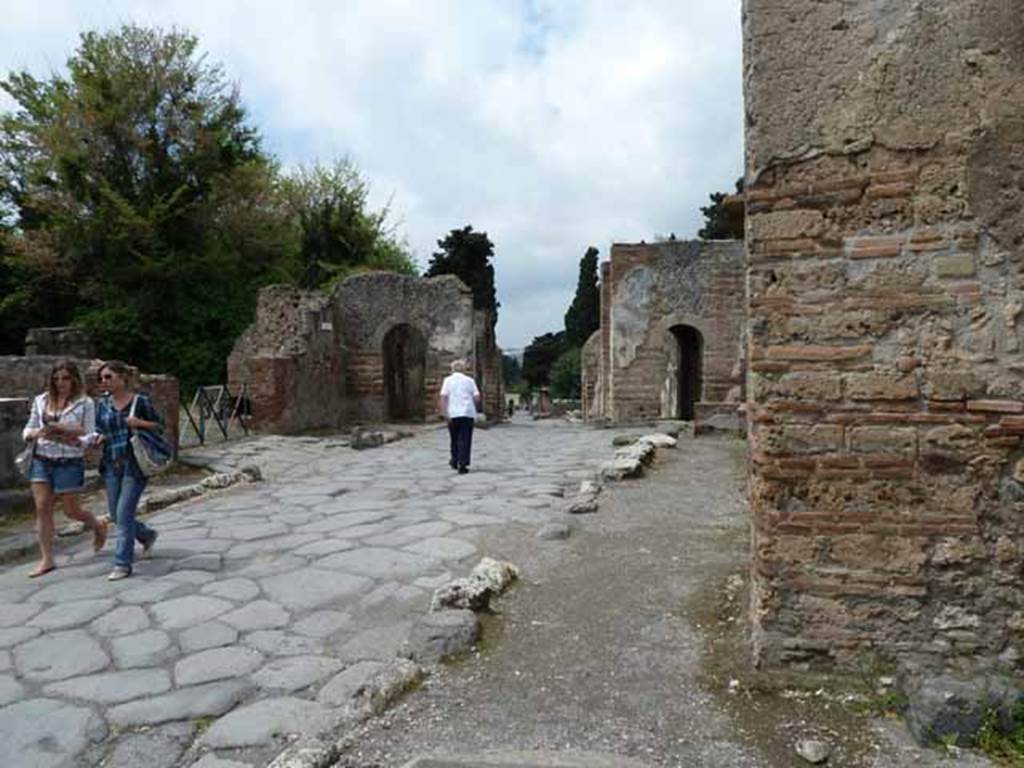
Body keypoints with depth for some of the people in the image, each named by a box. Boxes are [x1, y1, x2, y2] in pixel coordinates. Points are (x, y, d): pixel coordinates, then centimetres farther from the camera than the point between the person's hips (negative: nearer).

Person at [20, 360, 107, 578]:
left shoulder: (85, 403, -5)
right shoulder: (41, 401, 7)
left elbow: (90, 437, -5)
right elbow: (28, 429, 12)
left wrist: (70, 438, -24)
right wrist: (33, 433, -11)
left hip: (70, 462, -4)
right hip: (41, 461, 4)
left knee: (71, 510, 4)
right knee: (42, 508, 0)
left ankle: (98, 526, 35)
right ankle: (46, 559, 9)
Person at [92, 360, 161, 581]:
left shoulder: (140, 401, -4)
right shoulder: (103, 404, 8)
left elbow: (159, 426, 1)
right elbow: (98, 431, 15)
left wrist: (140, 423, -17)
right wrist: (98, 438, -7)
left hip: (135, 465, -5)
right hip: (111, 466, 6)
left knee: (124, 514, -8)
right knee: (115, 515, 11)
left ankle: (123, 564, 2)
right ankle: (147, 535, 39)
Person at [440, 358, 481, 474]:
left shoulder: (448, 380, 5)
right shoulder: (469, 380, 6)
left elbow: (443, 397, -7)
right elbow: (477, 398, 1)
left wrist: (445, 414, -8)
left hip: (453, 414, 1)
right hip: (468, 413, -1)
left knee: (454, 439, 18)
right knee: (465, 440, 0)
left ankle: (455, 461, 28)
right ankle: (462, 465, -8)